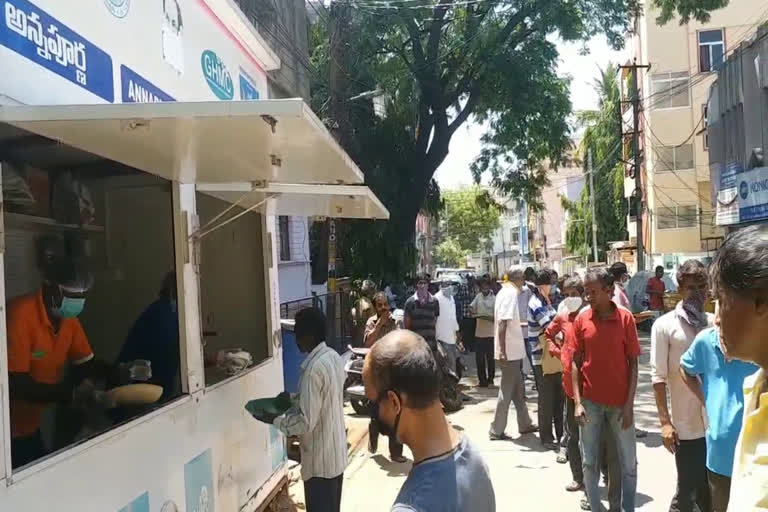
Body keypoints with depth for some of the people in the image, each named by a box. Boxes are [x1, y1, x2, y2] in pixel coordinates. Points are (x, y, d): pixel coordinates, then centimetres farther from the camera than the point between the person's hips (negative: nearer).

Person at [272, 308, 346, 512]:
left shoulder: (314, 369, -25)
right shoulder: (333, 357, 2)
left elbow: (306, 422, -25)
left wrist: (275, 419, -11)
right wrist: (290, 408, 11)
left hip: (320, 459, -9)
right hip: (336, 452, 9)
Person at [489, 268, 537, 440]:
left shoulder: (505, 292, 12)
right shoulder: (511, 293, -17)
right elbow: (502, 324, -24)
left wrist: (522, 324, 37)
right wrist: (502, 351, -25)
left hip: (512, 350, 9)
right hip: (510, 351, -9)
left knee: (518, 390, 17)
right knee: (507, 391, -1)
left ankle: (524, 424, 28)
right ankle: (496, 431, 7)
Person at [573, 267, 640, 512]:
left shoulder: (625, 318, -6)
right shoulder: (581, 320, -2)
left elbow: (633, 363, -3)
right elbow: (576, 363, 2)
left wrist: (629, 404, -7)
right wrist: (577, 402, -5)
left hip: (620, 403, -1)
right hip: (590, 402, 1)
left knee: (628, 464, 10)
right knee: (589, 463, 8)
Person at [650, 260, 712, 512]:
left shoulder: (716, 323, 4)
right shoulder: (665, 325, -7)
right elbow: (659, 377, -7)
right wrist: (665, 422, -11)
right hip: (686, 425, -4)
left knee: (712, 490, 16)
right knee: (687, 491, 6)